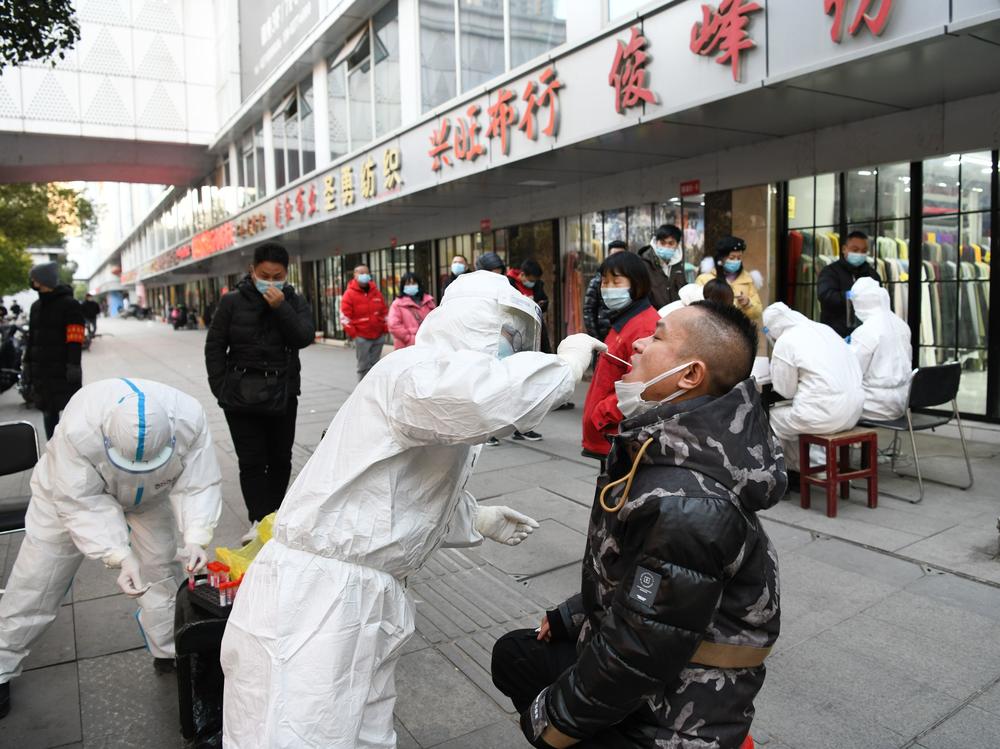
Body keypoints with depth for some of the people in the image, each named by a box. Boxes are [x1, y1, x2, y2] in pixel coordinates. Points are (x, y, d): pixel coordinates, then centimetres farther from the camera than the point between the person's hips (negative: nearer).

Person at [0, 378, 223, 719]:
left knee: (162, 570, 6)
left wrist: (194, 538, -45)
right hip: (72, 490, -2)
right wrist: (121, 558, -43)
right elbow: (85, 504, -35)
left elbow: (197, 486, -30)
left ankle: (169, 652, 27)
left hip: (149, 496, 2)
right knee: (35, 582, 6)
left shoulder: (190, 419, -40)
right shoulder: (78, 428, -45)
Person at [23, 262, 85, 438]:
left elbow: (75, 341, -15)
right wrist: (28, 364, 15)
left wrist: (73, 367, -21)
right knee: (48, 411, 12)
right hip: (41, 371, 7)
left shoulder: (69, 305, -8)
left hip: (63, 371, -7)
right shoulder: (36, 306, 15)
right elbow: (32, 338, 19)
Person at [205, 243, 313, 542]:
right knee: (251, 461, -3)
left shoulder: (294, 302, 2)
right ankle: (258, 520, 2)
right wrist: (221, 388, -4)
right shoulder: (233, 301, -3)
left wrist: (280, 307, -22)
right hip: (241, 395, -2)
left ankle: (273, 515, 26)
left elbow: (304, 338, -13)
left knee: (280, 459, 11)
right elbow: (214, 345, 1)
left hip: (283, 395, 2)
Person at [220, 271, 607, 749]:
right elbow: (490, 397, -39)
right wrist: (567, 362, -21)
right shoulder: (417, 369, -16)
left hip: (364, 600, 11)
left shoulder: (441, 394, 20)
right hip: (314, 598, -10)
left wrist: (478, 520, 35)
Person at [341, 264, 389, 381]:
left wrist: (385, 328, 8)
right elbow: (345, 316, -7)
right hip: (361, 337, -5)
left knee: (375, 366, 10)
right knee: (364, 366, -3)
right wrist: (352, 333, -12)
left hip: (378, 336, 5)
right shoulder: (349, 294, -4)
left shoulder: (376, 292, 11)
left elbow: (384, 312, 18)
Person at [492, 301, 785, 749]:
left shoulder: (687, 508, -33)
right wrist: (571, 615, 15)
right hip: (626, 656, 9)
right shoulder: (664, 446, -3)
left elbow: (640, 652, -26)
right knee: (514, 654, 18)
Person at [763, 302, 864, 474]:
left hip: (827, 416, -8)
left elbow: (786, 391, -3)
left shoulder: (784, 343, -9)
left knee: (771, 416, 14)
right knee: (787, 411, 27)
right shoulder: (824, 329, 13)